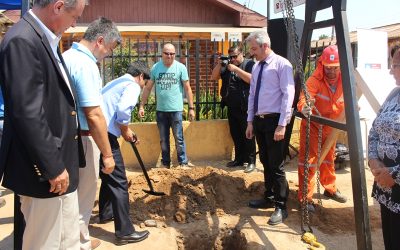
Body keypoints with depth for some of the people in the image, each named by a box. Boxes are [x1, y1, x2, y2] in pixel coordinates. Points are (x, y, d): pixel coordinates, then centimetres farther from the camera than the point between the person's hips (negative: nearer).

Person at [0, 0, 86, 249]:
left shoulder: (44, 38, 10)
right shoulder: (22, 41, -20)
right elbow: (27, 114, -25)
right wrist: (53, 167, -19)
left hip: (58, 161, 9)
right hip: (45, 170, -9)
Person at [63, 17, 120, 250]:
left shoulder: (66, 56, 8)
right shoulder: (86, 64, -21)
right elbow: (93, 116, -26)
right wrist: (108, 154, -20)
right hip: (81, 139, -9)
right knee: (83, 196, 8)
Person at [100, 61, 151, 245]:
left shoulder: (116, 82, 25)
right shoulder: (133, 85, -3)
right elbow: (123, 110, -22)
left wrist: (125, 131, 27)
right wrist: (125, 130, -5)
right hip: (105, 135, -10)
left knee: (109, 176, 26)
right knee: (119, 182, -4)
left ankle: (105, 213, 42)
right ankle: (125, 232, 1)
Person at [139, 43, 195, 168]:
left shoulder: (180, 67, -3)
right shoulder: (155, 68, 3)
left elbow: (187, 88, -2)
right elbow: (148, 88, 7)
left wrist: (191, 108, -5)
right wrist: (141, 106, 3)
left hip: (175, 109, -3)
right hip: (160, 110, 3)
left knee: (179, 138, 2)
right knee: (163, 140, 11)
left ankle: (183, 163, 12)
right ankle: (165, 163, 22)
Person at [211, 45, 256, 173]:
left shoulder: (249, 64, -2)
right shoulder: (227, 66, 14)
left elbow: (251, 79, -18)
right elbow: (214, 77, 10)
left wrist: (236, 69, -20)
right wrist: (219, 64, -5)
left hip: (245, 107, -6)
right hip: (232, 107, 6)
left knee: (247, 135, -2)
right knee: (236, 135, 12)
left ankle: (251, 161, 5)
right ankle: (239, 159, 23)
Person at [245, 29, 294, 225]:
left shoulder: (281, 64, -9)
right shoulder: (256, 67, 13)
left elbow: (288, 95, -14)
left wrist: (282, 125, -18)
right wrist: (250, 121, 12)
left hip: (274, 120, -7)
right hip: (259, 120, 7)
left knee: (276, 166, -3)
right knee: (265, 163, 16)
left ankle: (281, 207, 9)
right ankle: (269, 198, 30)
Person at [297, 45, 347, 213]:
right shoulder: (315, 80, -25)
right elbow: (303, 99, -40)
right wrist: (304, 108, -61)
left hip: (330, 126, 6)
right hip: (312, 125, -6)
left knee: (329, 158, 21)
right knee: (309, 160, -6)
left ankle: (330, 189, 40)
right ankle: (305, 198, 3)